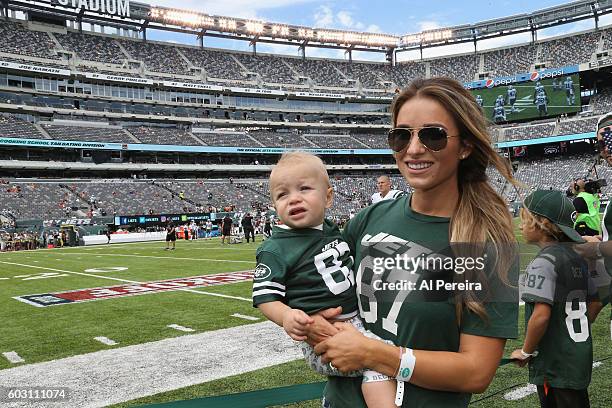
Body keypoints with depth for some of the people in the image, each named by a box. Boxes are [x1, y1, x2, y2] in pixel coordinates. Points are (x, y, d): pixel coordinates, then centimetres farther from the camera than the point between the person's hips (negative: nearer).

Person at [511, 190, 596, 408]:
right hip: (581, 358, 8)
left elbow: (541, 315, -27)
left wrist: (526, 352, -14)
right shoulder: (577, 257, 6)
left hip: (554, 365, -8)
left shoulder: (544, 261, -20)